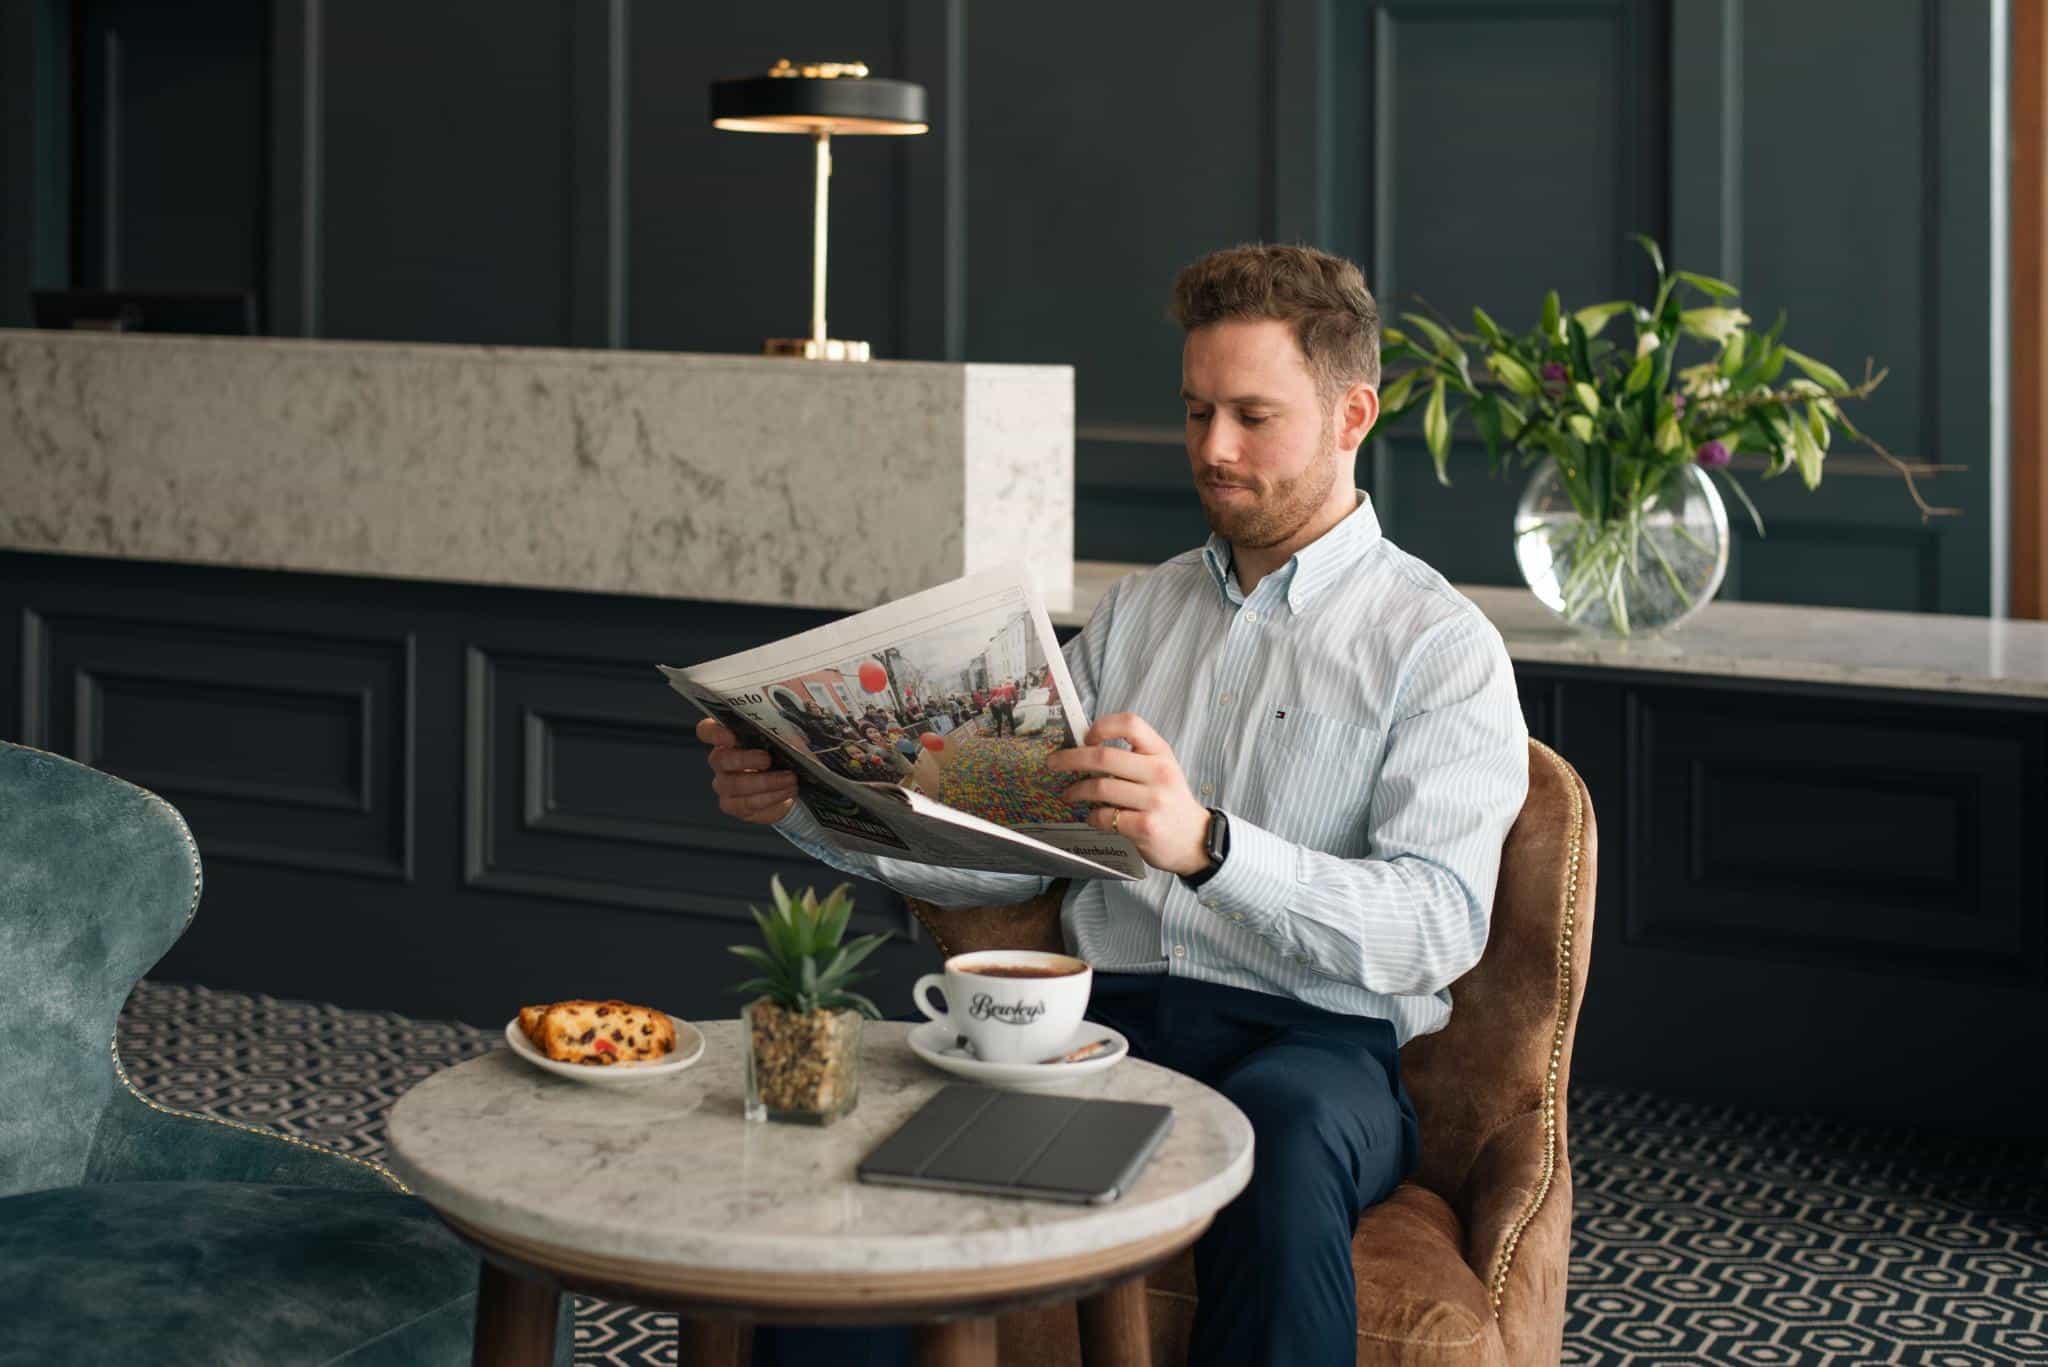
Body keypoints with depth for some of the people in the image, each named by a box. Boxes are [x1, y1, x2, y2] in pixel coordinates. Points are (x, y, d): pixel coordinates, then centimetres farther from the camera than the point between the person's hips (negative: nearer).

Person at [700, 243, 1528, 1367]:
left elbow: (1438, 924, -13)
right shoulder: (1132, 613, 22)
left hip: (1310, 1038, -4)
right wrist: (807, 803, -1)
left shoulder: (1440, 645, 3)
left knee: (1281, 1126, -41)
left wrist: (1204, 843, -30)